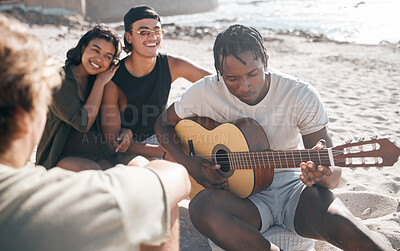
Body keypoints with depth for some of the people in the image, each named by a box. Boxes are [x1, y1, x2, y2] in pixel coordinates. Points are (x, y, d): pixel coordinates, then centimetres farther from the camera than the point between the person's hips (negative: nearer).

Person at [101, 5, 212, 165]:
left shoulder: (172, 65, -11)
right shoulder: (113, 81, -21)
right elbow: (113, 142, -20)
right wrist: (164, 152, -29)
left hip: (160, 139, 4)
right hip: (128, 150, -4)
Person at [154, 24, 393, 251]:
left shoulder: (301, 96, -11)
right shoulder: (205, 92, -8)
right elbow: (164, 123, 9)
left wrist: (324, 175, -35)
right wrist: (188, 163, -10)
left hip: (292, 187, -1)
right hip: (240, 193, 2)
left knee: (342, 223, -36)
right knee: (202, 207, -36)